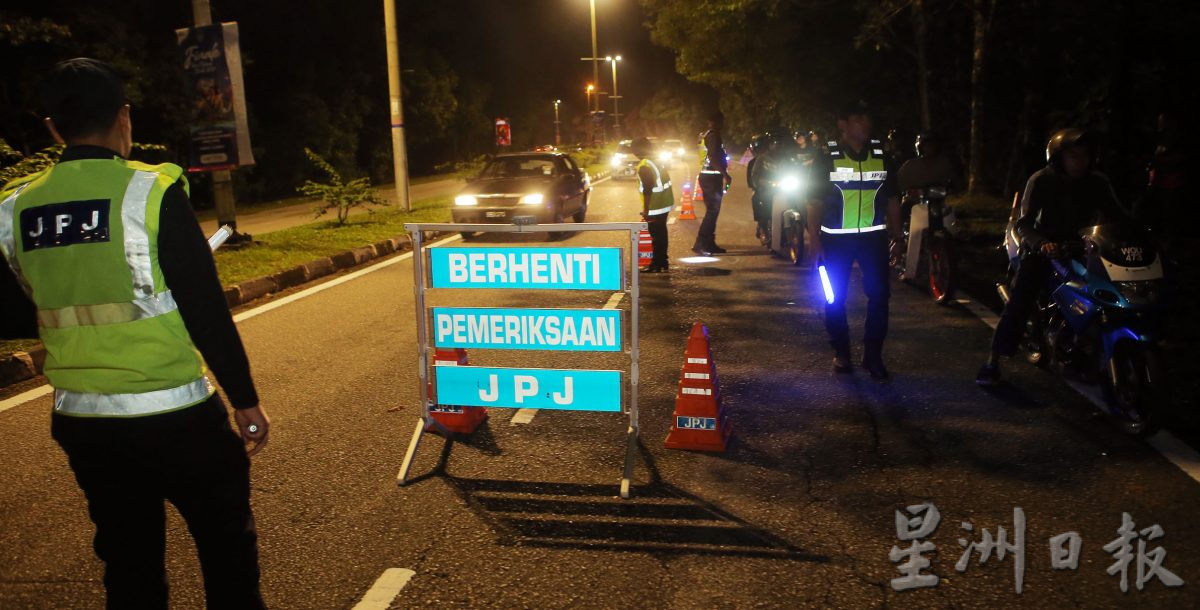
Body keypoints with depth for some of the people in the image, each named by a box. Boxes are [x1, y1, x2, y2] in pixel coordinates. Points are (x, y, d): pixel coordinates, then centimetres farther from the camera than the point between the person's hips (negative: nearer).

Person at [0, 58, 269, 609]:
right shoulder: (152, 191, -14)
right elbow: (206, 312, -14)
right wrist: (245, 400, -5)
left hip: (81, 420, 5)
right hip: (173, 415, -5)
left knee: (128, 560, 19)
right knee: (227, 545, 12)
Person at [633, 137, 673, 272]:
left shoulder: (644, 167, -19)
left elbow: (647, 190, -21)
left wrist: (645, 210, -16)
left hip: (655, 207, -9)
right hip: (665, 203, 9)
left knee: (656, 235, -2)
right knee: (661, 233, 16)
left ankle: (657, 265, 3)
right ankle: (662, 262, 25)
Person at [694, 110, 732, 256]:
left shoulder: (705, 135, 16)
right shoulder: (714, 135, -14)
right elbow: (714, 158, -23)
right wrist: (726, 175, -18)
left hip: (706, 176, 10)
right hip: (712, 177, -10)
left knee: (712, 211, 14)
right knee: (712, 212, -11)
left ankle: (709, 244, 17)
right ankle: (699, 244, -15)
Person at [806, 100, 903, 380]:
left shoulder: (882, 156, 7)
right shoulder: (827, 158, -2)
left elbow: (891, 199, 14)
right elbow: (815, 202, -2)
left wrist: (897, 234, 10)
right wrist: (814, 240, -8)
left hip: (873, 237, 2)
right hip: (836, 239, -2)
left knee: (879, 296, -2)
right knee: (834, 297, 4)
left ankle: (873, 355, 10)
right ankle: (841, 353, 19)